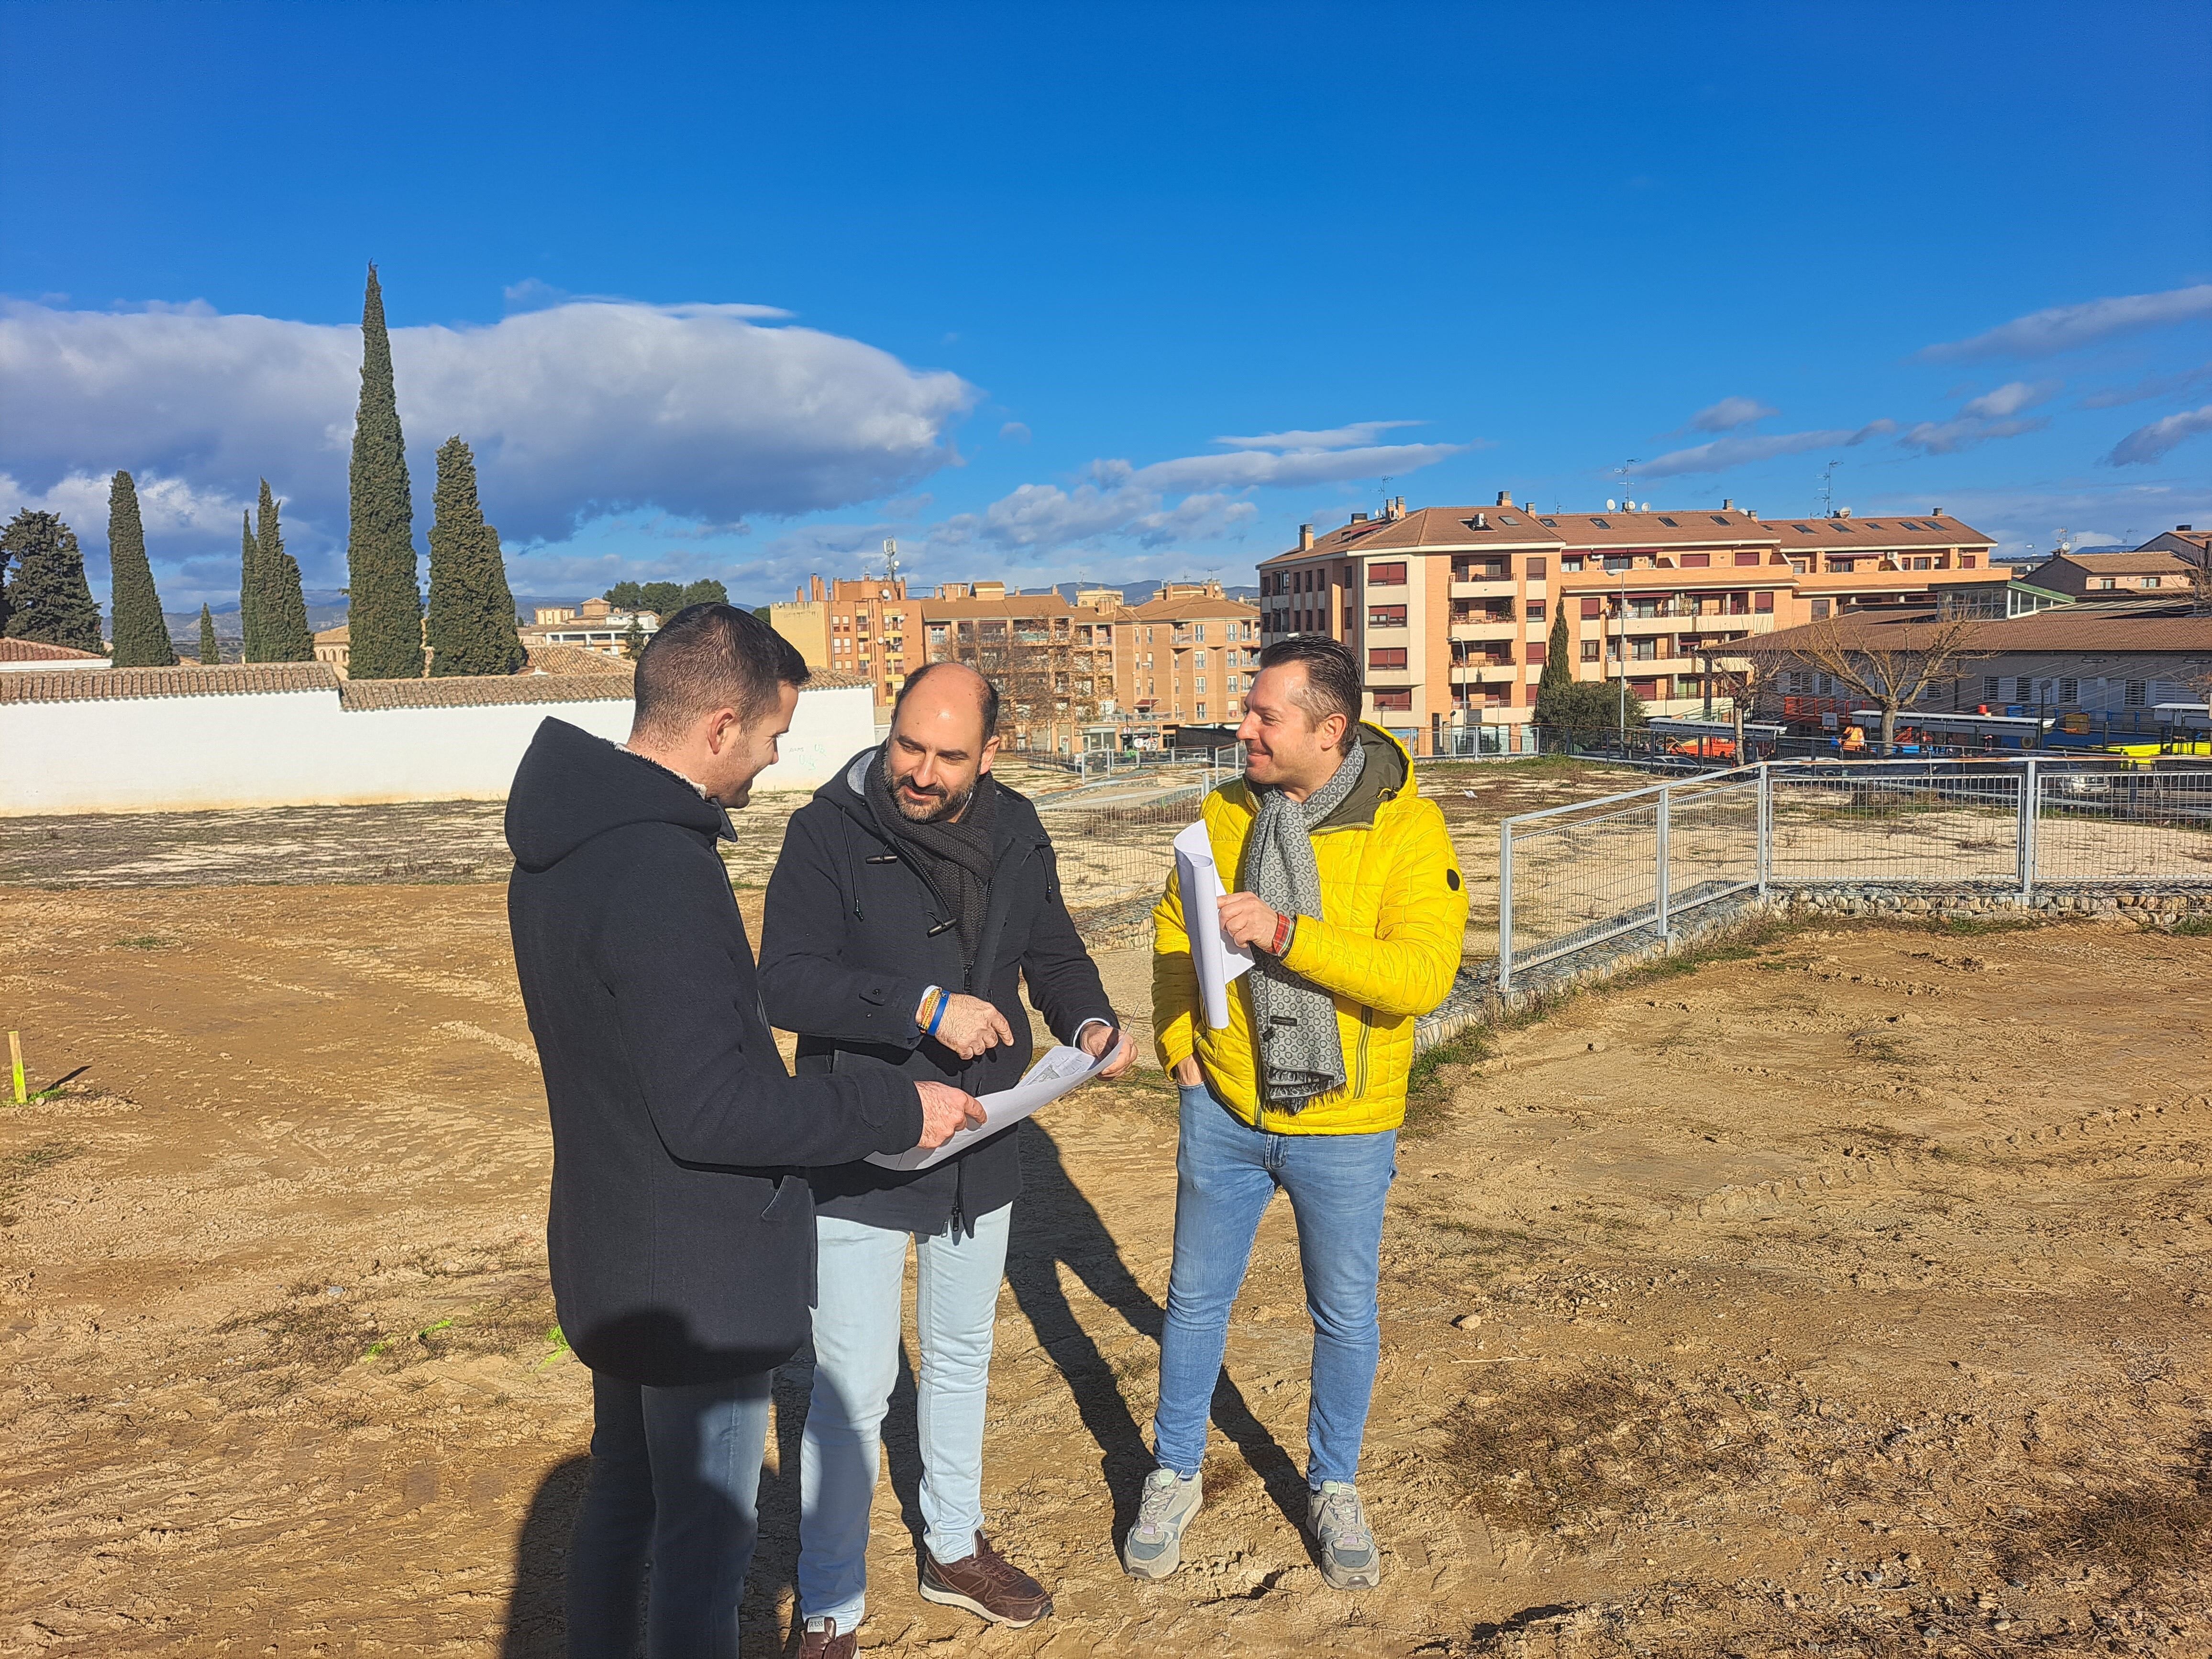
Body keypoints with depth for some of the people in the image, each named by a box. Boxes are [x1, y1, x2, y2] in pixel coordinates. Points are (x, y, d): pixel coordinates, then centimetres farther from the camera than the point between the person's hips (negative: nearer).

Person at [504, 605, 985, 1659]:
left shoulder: (561, 840, 3)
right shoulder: (662, 870, -28)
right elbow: (710, 1109, -29)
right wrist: (896, 1108, -21)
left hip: (610, 1255, 9)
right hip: (698, 1277, -9)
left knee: (623, 1492, 26)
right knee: (707, 1539, 8)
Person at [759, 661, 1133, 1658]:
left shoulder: (1015, 834, -2)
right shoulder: (831, 831, -18)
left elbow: (1052, 950, 9)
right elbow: (784, 980, -26)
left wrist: (1089, 1024, -10)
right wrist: (924, 1009, -33)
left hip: (981, 1154, 6)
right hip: (860, 1161, -6)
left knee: (962, 1356, 23)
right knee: (853, 1389, 2)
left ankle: (953, 1551, 46)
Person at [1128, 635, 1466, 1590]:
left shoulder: (1408, 829, -16)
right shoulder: (1225, 811, -4)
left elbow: (1423, 973, -26)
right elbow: (1175, 929, 9)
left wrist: (1283, 933, -33)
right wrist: (1178, 1040, -2)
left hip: (1344, 1127, -2)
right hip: (1224, 1111, 3)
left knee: (1345, 1317, 15)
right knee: (1196, 1299, 15)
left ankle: (1334, 1488, 39)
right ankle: (1174, 1476, 37)